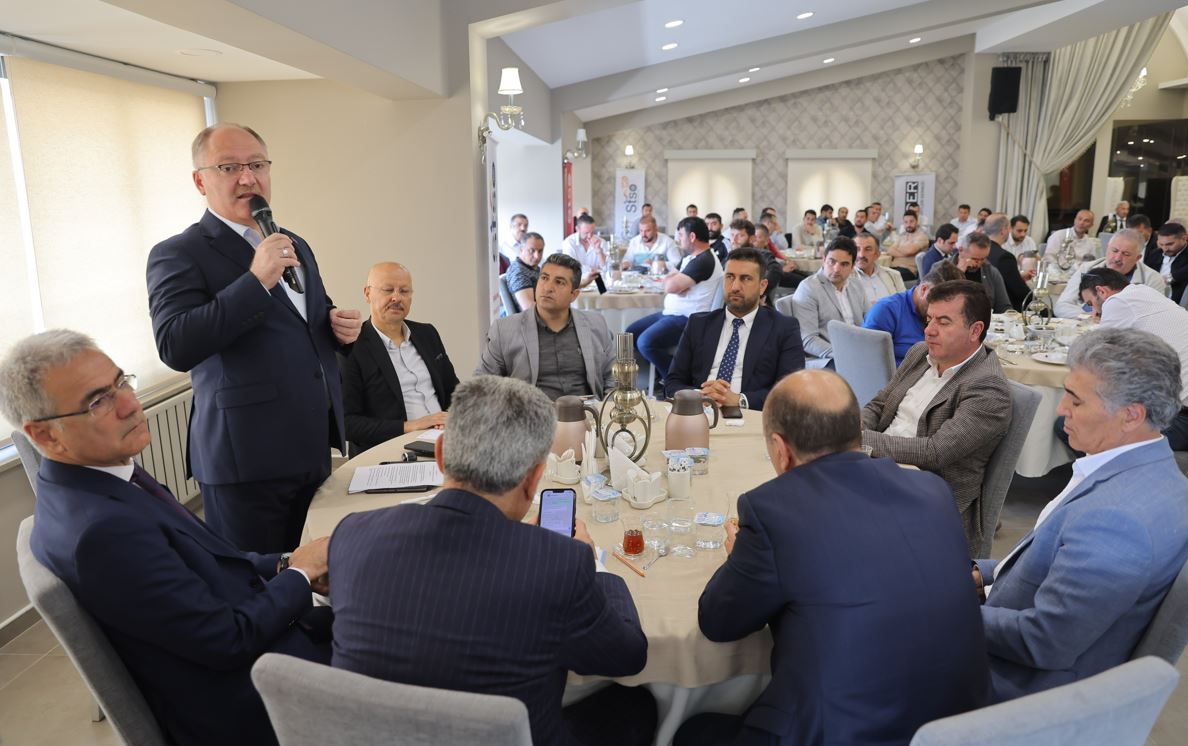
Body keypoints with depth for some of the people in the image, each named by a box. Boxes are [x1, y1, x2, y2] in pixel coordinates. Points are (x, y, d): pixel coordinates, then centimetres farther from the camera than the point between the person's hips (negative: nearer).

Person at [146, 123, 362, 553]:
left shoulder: (296, 245, 15)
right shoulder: (178, 254, -6)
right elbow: (174, 348, -19)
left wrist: (340, 328, 3)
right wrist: (256, 280, -24)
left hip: (314, 448, 6)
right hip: (247, 457, -6)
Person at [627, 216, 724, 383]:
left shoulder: (705, 261, -20)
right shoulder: (690, 257, 14)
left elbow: (671, 287, -26)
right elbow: (666, 283, 14)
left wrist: (673, 279, -3)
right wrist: (675, 280, -9)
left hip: (688, 319, -11)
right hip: (671, 313, 11)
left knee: (646, 342, -27)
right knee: (631, 332, 8)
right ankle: (661, 373, 13)